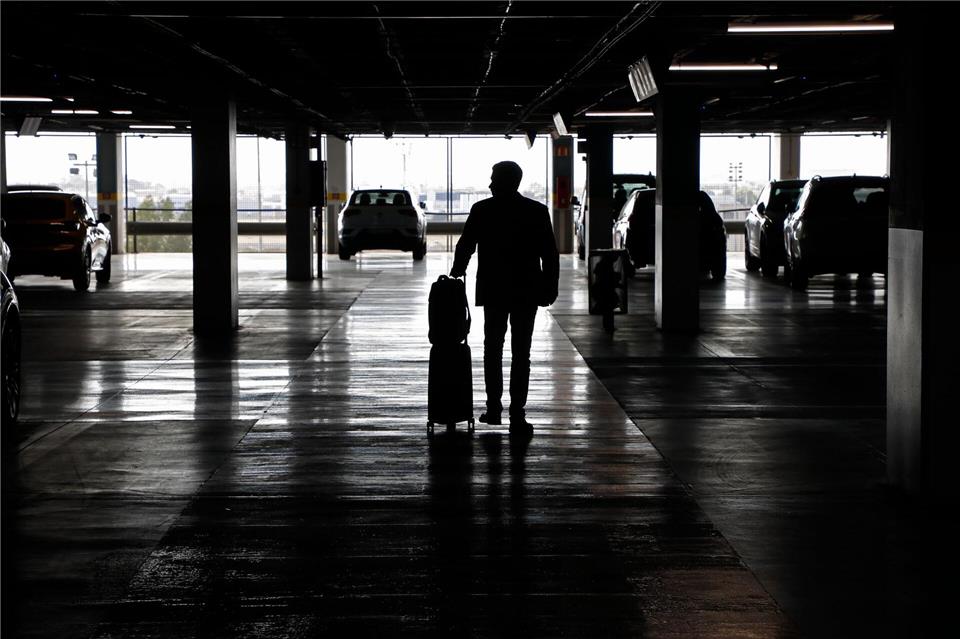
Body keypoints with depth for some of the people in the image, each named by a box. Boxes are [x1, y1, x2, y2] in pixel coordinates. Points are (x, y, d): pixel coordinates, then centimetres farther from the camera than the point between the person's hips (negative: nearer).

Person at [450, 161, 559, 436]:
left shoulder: (481, 210, -5)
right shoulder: (537, 212, -4)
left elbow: (464, 247, 3)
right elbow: (550, 255, -3)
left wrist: (456, 273, 19)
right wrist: (550, 288, 4)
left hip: (493, 291, 1)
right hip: (526, 292, 0)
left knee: (493, 349, 16)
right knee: (521, 353, 1)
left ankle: (494, 407, 16)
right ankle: (517, 416, -5)